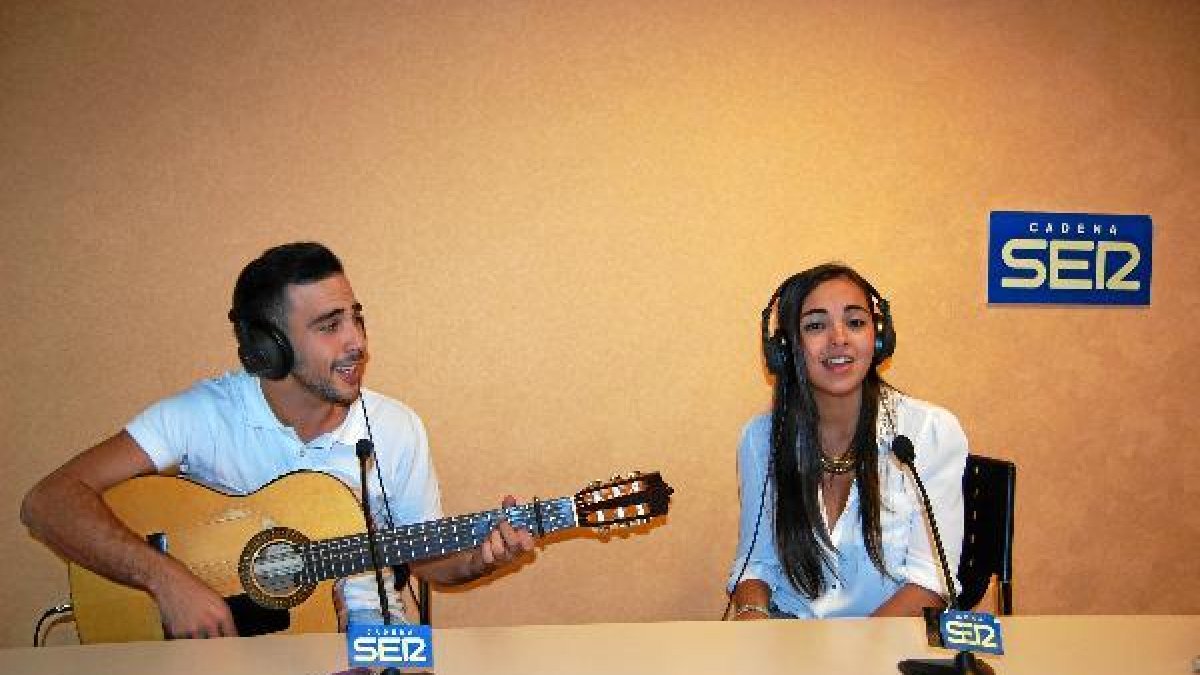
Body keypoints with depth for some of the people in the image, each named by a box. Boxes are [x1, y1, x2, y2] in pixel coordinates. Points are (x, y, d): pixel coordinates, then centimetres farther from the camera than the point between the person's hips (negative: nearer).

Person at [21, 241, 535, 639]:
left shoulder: (397, 429, -4)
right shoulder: (203, 414, -12)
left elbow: (427, 557, 8)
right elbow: (48, 503, -18)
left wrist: (477, 558, -14)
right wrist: (166, 577, -29)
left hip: (357, 621, 1)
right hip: (218, 628, -1)